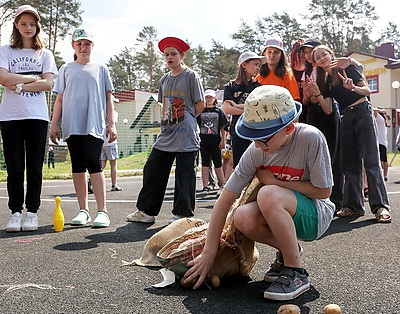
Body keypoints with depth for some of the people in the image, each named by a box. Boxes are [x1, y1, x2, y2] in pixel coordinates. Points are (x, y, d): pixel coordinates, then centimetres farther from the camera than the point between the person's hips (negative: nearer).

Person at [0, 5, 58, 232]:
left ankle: (32, 212, 9)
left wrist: (18, 85, -7)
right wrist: (34, 78, -3)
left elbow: (48, 84, -2)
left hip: (37, 116, 0)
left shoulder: (45, 54, 12)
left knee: (35, 168, 1)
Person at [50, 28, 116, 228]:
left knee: (93, 162, -14)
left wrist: (111, 124, 2)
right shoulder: (66, 69, 15)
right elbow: (59, 99, 14)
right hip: (71, 125, 3)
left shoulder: (100, 69, 12)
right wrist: (54, 125, 6)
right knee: (77, 166, 4)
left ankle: (102, 211, -13)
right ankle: (83, 211, 10)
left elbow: (108, 99, 11)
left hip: (94, 124, -2)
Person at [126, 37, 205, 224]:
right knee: (152, 169, 6)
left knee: (184, 174, -1)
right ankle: (146, 211, 16)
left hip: (186, 135, -7)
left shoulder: (191, 76, -2)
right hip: (166, 134, 7)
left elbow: (200, 105, -4)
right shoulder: (164, 79, 16)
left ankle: (182, 213, 8)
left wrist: (186, 120, 0)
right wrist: (166, 121, 12)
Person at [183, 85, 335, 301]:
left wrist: (275, 181, -19)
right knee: (242, 218, -28)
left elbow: (323, 191, -16)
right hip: (280, 212, 5)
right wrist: (209, 253, -17)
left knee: (268, 194, -34)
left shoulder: (311, 139, -25)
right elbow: (225, 199, -15)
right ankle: (286, 251, 3)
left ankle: (296, 273, -18)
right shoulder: (256, 151, -14)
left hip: (317, 214, -4)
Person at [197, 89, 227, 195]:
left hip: (215, 141, -1)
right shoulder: (201, 111, 8)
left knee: (218, 164, 4)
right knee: (205, 164, 2)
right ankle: (205, 187, 5)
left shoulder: (218, 111, 7)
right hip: (204, 141, 1)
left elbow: (223, 127, 5)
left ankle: (222, 185, 15)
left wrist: (223, 140, -2)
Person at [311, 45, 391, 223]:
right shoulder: (325, 82, 13)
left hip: (362, 112, -6)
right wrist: (317, 94, -11)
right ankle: (353, 206, 9)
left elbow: (367, 91, -3)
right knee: (349, 164, 4)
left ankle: (380, 206, -15)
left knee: (371, 161, -13)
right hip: (346, 119, 6)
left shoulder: (347, 69, 0)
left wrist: (353, 88, -23)